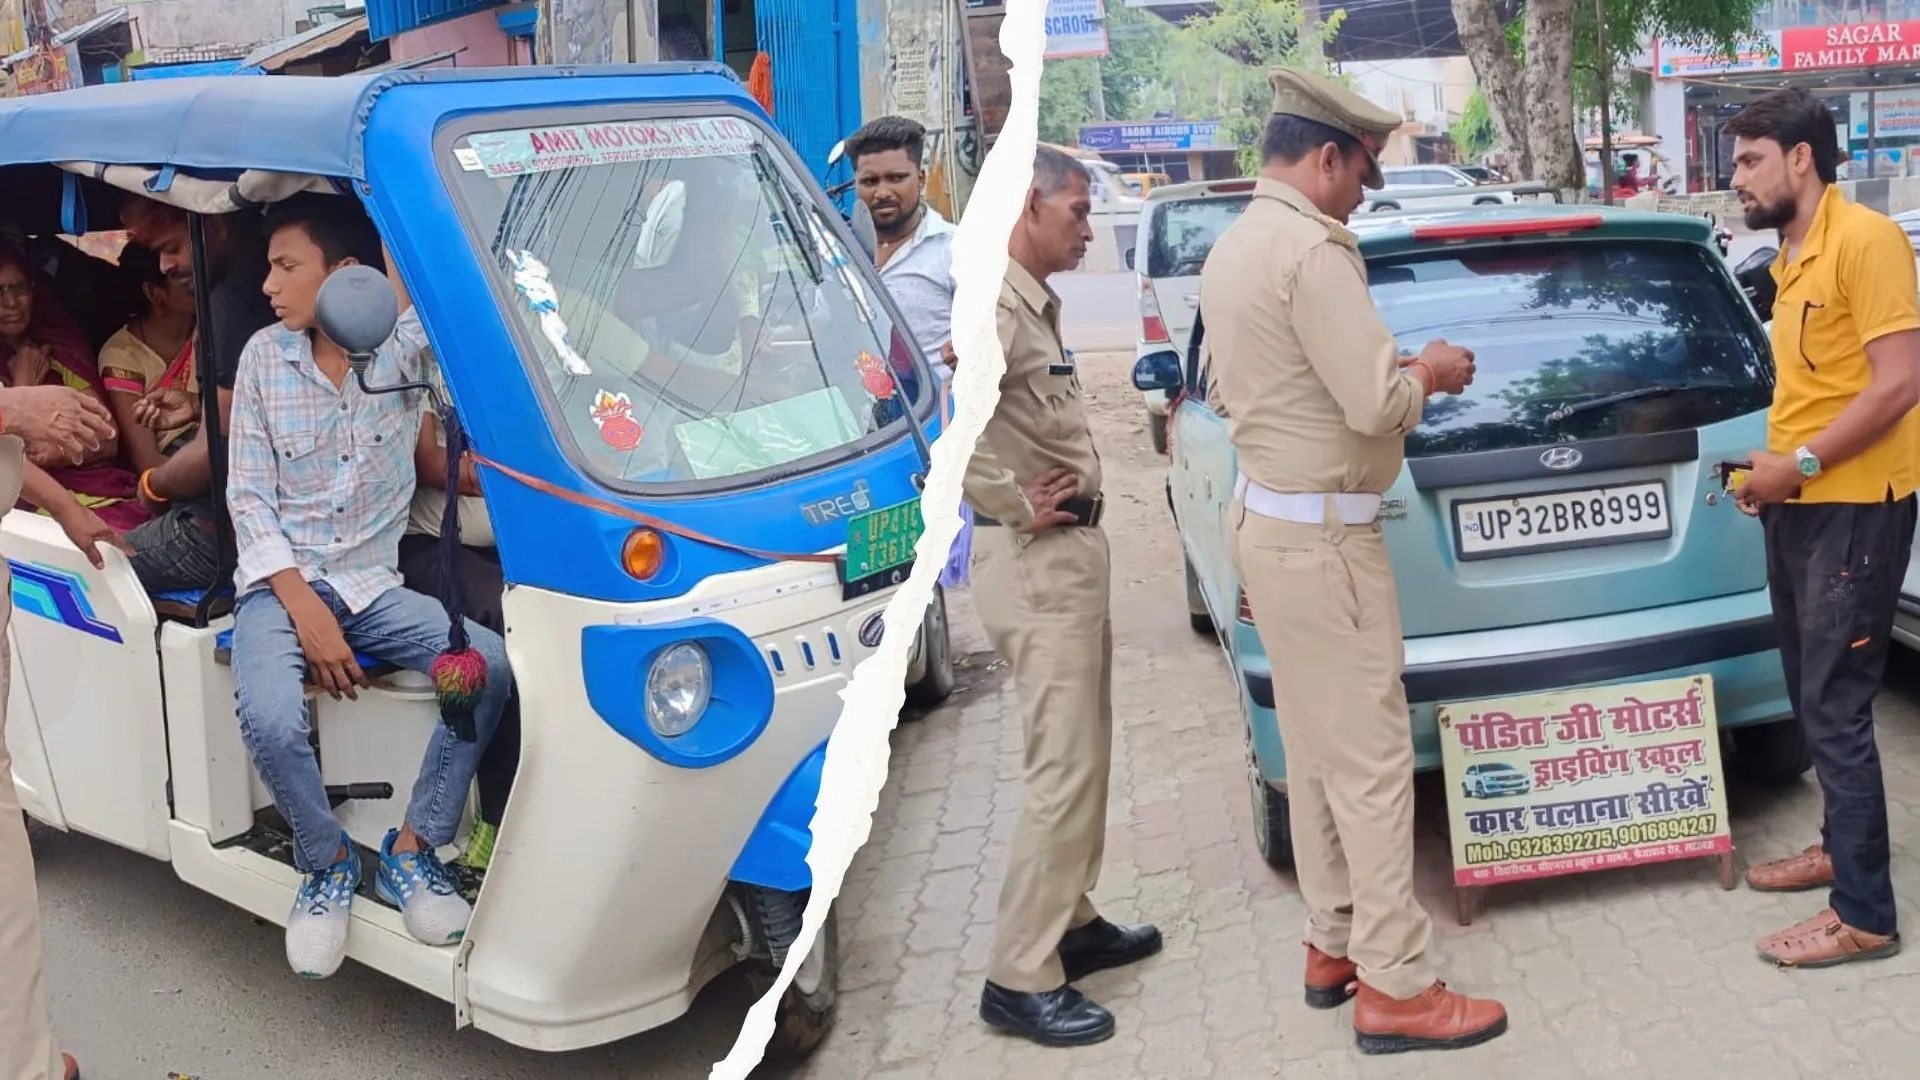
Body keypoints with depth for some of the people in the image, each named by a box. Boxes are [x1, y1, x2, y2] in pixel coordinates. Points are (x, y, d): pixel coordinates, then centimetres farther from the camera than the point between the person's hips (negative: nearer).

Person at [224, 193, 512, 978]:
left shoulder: (405, 345, -3)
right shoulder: (264, 357, -2)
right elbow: (248, 497, -4)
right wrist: (305, 607, -14)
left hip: (373, 584, 1)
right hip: (280, 583, -1)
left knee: (492, 665, -24)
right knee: (270, 720, -30)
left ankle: (412, 851, -8)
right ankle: (329, 862, 0)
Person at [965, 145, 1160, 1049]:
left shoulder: (1034, 304, 14)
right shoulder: (995, 305, -17)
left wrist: (1029, 499, 12)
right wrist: (1015, 506, -22)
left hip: (1071, 553, 10)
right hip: (1037, 562, -10)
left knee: (1084, 758, 19)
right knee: (1064, 770, -7)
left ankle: (1071, 922, 32)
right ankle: (1021, 979, 2)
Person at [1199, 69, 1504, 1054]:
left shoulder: (1232, 246, 12)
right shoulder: (1313, 249, -19)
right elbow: (1375, 404, -23)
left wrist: (1386, 372, 18)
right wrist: (1427, 376, -2)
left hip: (1265, 518, 10)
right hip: (1321, 536, -10)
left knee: (1317, 751, 17)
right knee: (1371, 761, -4)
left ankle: (1332, 945, 26)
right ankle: (1393, 988, 4)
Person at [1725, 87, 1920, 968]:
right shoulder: (1792, 258, 12)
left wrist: (1800, 464, -18)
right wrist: (1774, 464, 8)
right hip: (1797, 504, 9)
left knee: (1835, 707, -6)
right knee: (1813, 697, 17)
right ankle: (1840, 846, 33)